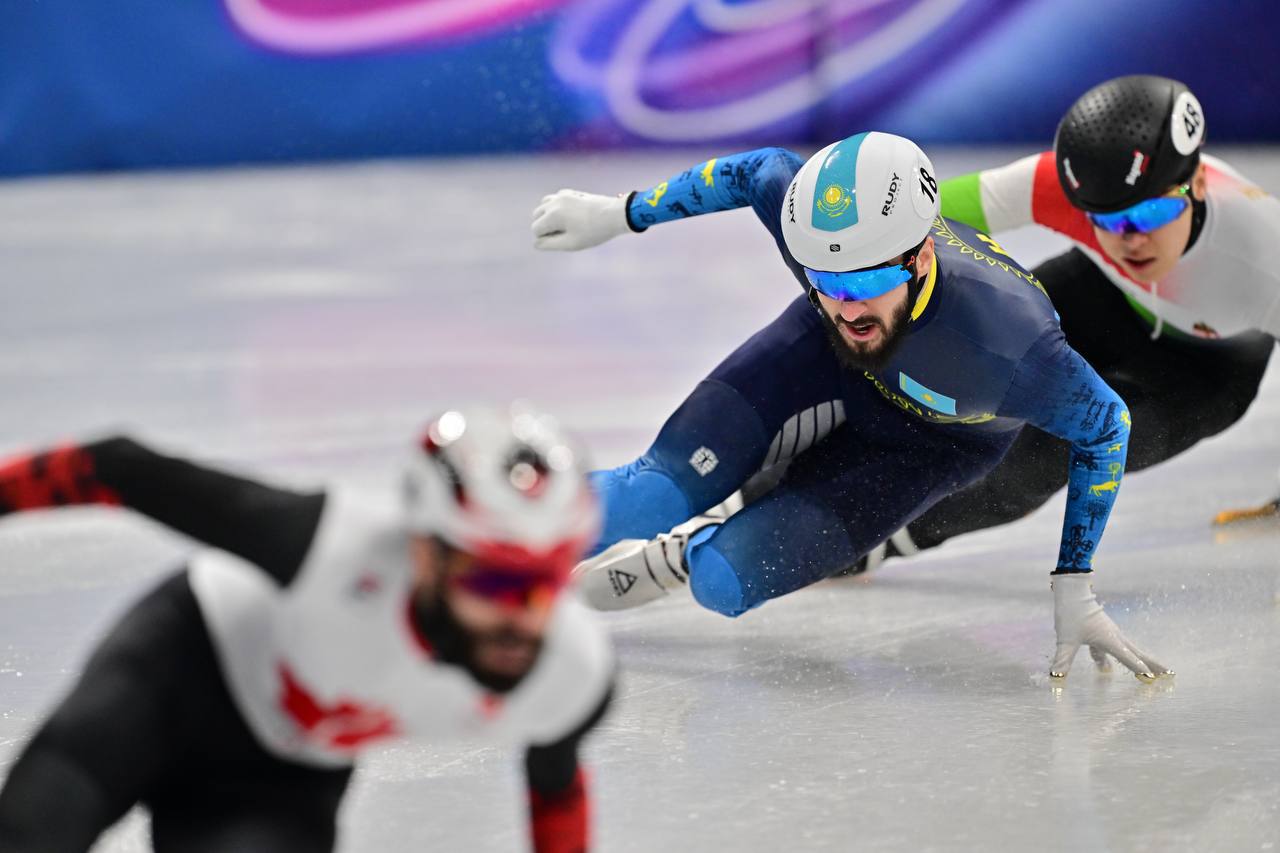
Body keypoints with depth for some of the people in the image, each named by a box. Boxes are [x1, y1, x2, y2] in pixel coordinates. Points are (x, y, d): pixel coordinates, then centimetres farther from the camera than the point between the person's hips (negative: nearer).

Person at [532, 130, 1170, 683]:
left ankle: (676, 557, 17)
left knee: (725, 581, -17)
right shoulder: (806, 214, -34)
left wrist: (1074, 590, -19)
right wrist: (620, 213, 1)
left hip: (934, 441, -2)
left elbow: (1105, 427, -23)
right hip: (825, 361, 2)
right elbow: (765, 169, -8)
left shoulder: (1010, 346, -44)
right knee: (656, 497, -15)